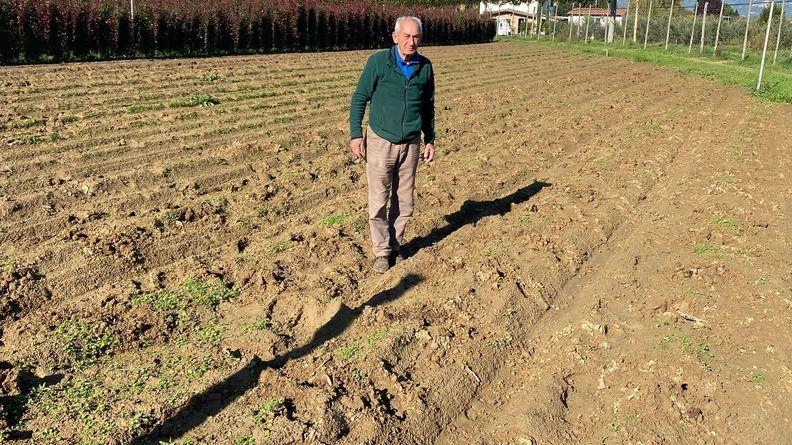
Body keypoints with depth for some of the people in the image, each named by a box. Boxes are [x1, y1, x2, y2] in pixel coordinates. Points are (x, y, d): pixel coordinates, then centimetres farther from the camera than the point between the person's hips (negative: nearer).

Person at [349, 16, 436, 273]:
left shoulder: (425, 67, 4)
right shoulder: (378, 62, -7)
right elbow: (359, 98, -2)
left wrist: (430, 140, 13)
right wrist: (356, 134, -8)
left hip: (411, 145, 3)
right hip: (380, 142, -3)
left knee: (404, 203, 9)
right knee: (379, 201, 1)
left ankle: (395, 246, 26)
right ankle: (382, 252, 15)